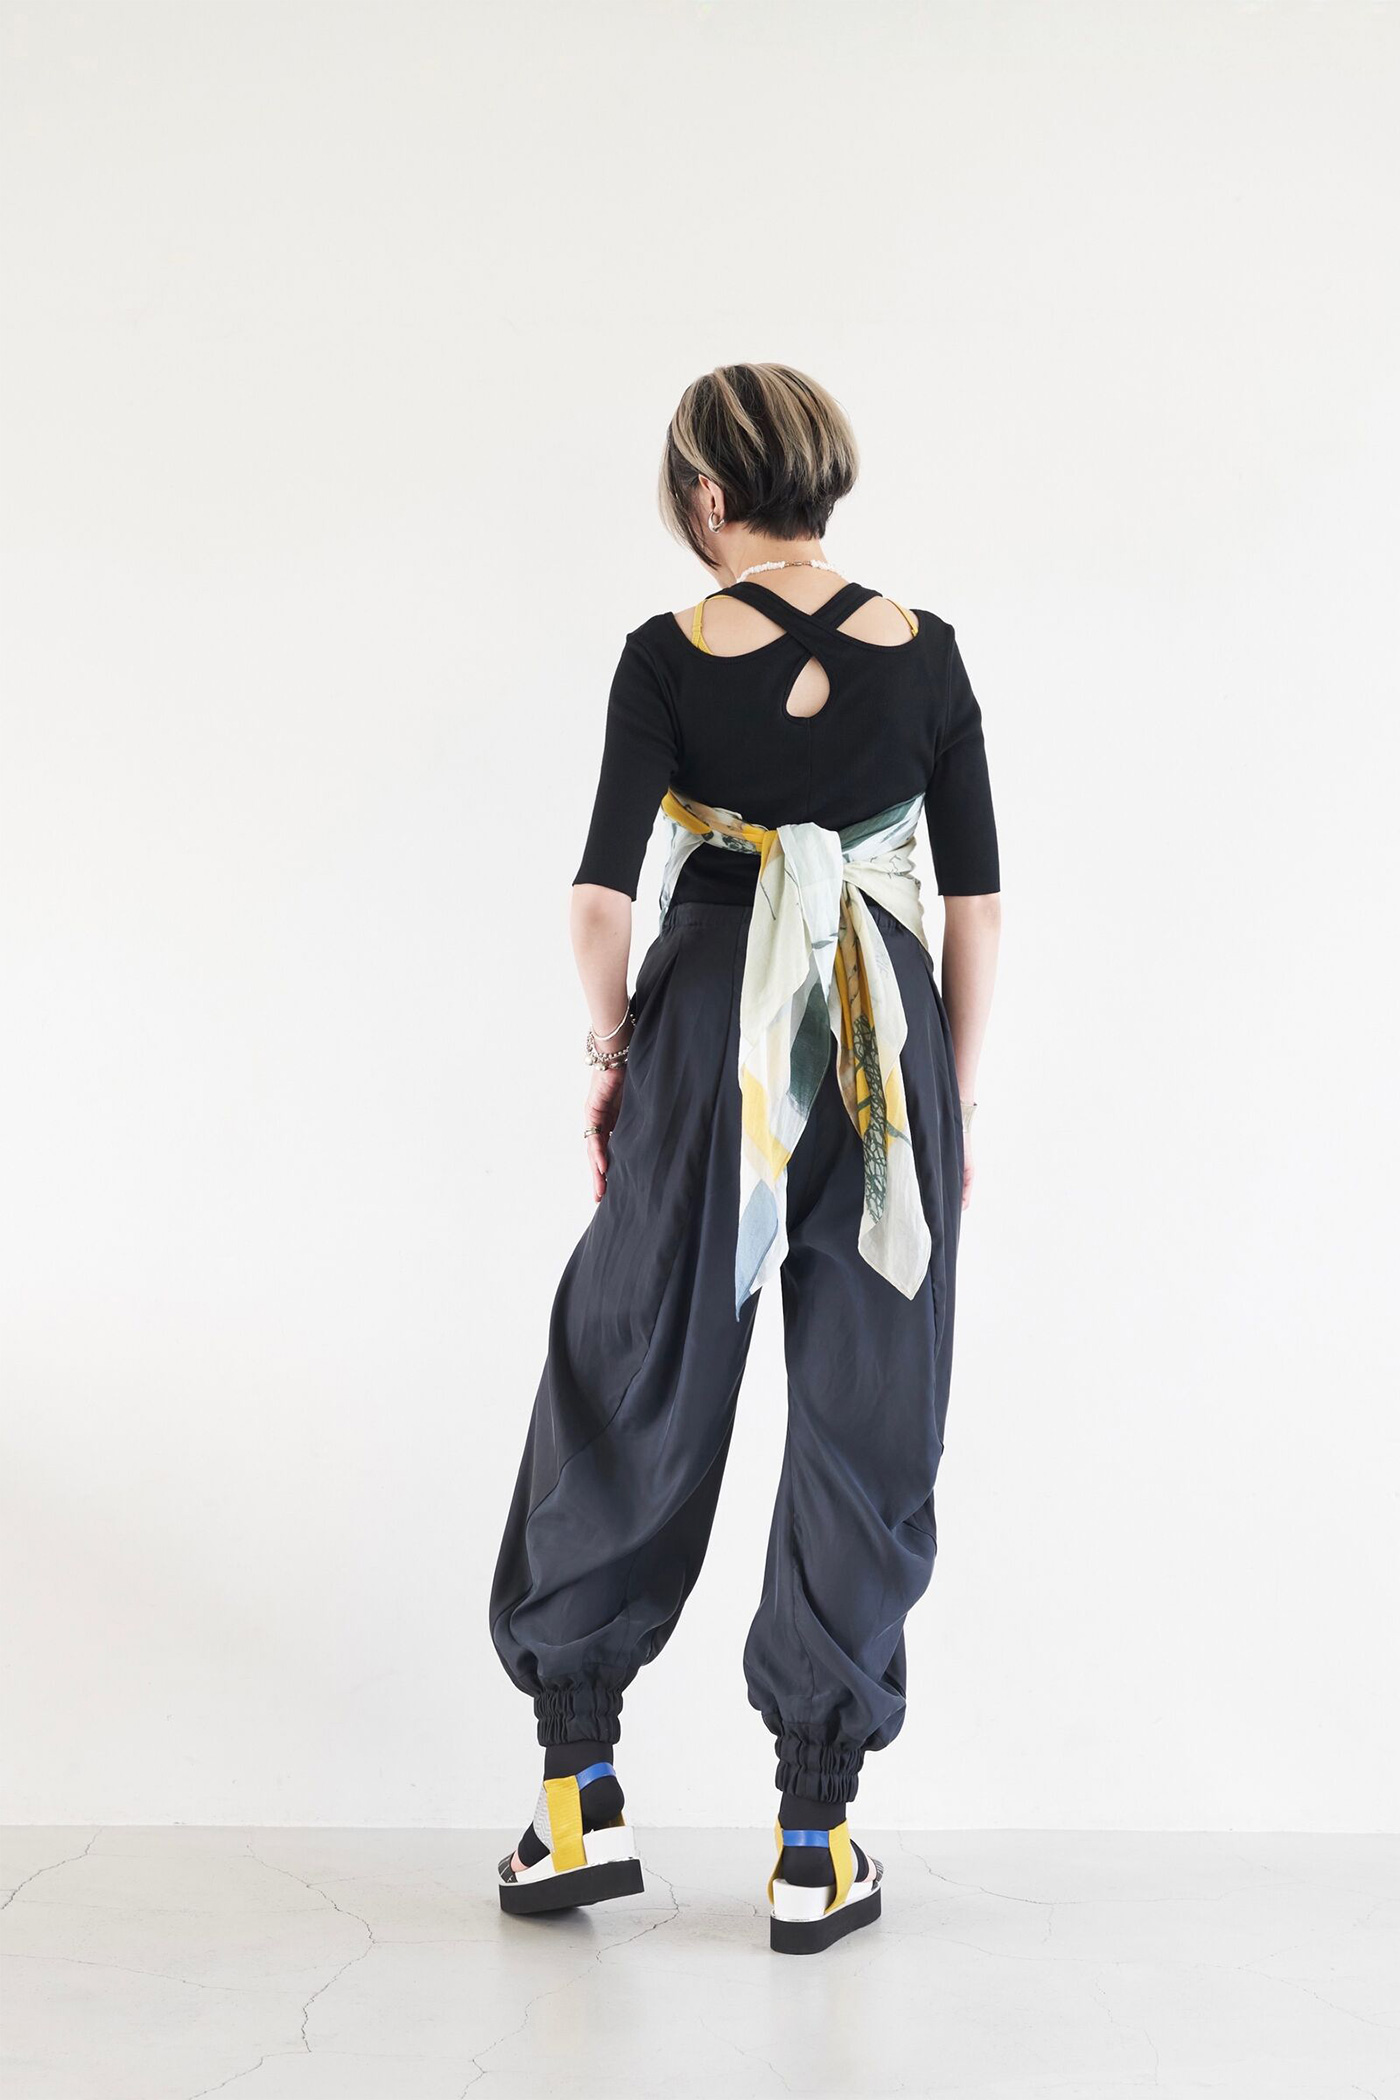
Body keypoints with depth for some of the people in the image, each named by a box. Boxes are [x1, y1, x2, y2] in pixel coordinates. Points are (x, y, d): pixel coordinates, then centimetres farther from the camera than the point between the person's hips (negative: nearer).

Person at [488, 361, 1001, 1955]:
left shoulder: (670, 657, -6)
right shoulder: (923, 652, 2)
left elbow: (602, 898, -11)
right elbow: (977, 899, 3)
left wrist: (612, 1052, 4)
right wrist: (952, 1098, 11)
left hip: (708, 1044, -2)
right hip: (886, 1050, 2)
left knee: (632, 1396, 12)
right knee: (865, 1426, 8)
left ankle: (579, 1793, 18)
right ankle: (814, 1841, 14)